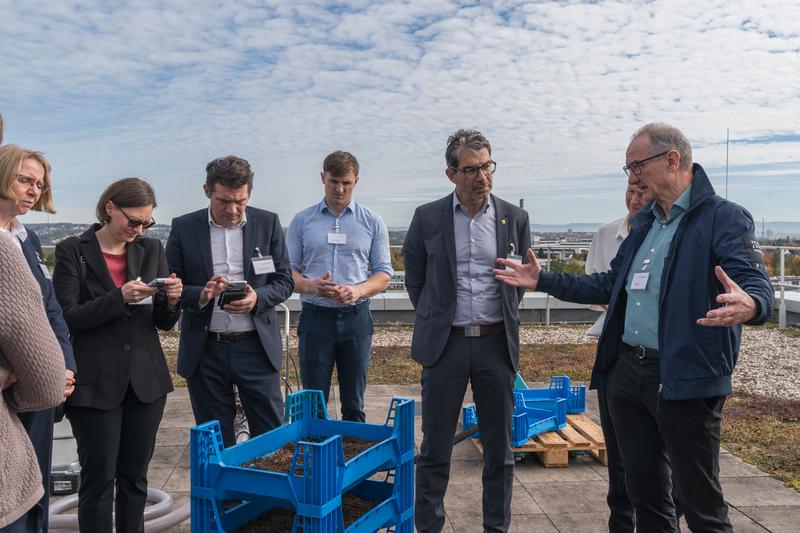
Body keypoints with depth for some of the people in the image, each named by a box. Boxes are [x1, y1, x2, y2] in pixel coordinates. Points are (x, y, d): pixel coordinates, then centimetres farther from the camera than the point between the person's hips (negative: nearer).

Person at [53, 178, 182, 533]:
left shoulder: (151, 249, 7)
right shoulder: (72, 251, -3)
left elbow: (164, 323, 8)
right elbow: (68, 317, -9)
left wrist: (171, 301, -14)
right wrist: (120, 298, -22)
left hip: (146, 380, 3)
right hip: (95, 384, -3)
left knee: (135, 476, 13)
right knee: (99, 478, 4)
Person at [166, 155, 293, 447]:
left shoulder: (268, 223, 1)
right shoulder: (184, 228, 0)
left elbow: (284, 282, 3)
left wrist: (257, 298, -16)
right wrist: (200, 295, -18)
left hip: (257, 347, 0)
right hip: (205, 352, 0)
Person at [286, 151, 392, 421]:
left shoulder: (372, 222, 6)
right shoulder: (302, 221, 6)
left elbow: (384, 272, 4)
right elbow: (288, 269, 5)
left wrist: (358, 290, -16)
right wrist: (310, 286, -17)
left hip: (356, 317, 0)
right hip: (315, 316, 0)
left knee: (354, 404, 9)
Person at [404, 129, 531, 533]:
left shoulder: (515, 219, 2)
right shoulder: (427, 218, -1)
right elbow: (415, 280, 10)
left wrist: (504, 325, 12)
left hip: (496, 344, 2)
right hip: (445, 345, -1)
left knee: (499, 449, 11)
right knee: (434, 449, 6)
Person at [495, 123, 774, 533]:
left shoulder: (724, 218, -9)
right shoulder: (644, 222, 16)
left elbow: (757, 286, -21)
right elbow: (612, 284, 21)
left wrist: (748, 306, -45)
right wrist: (543, 281, 18)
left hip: (685, 379, -7)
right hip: (626, 371, 7)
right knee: (643, 491, 17)